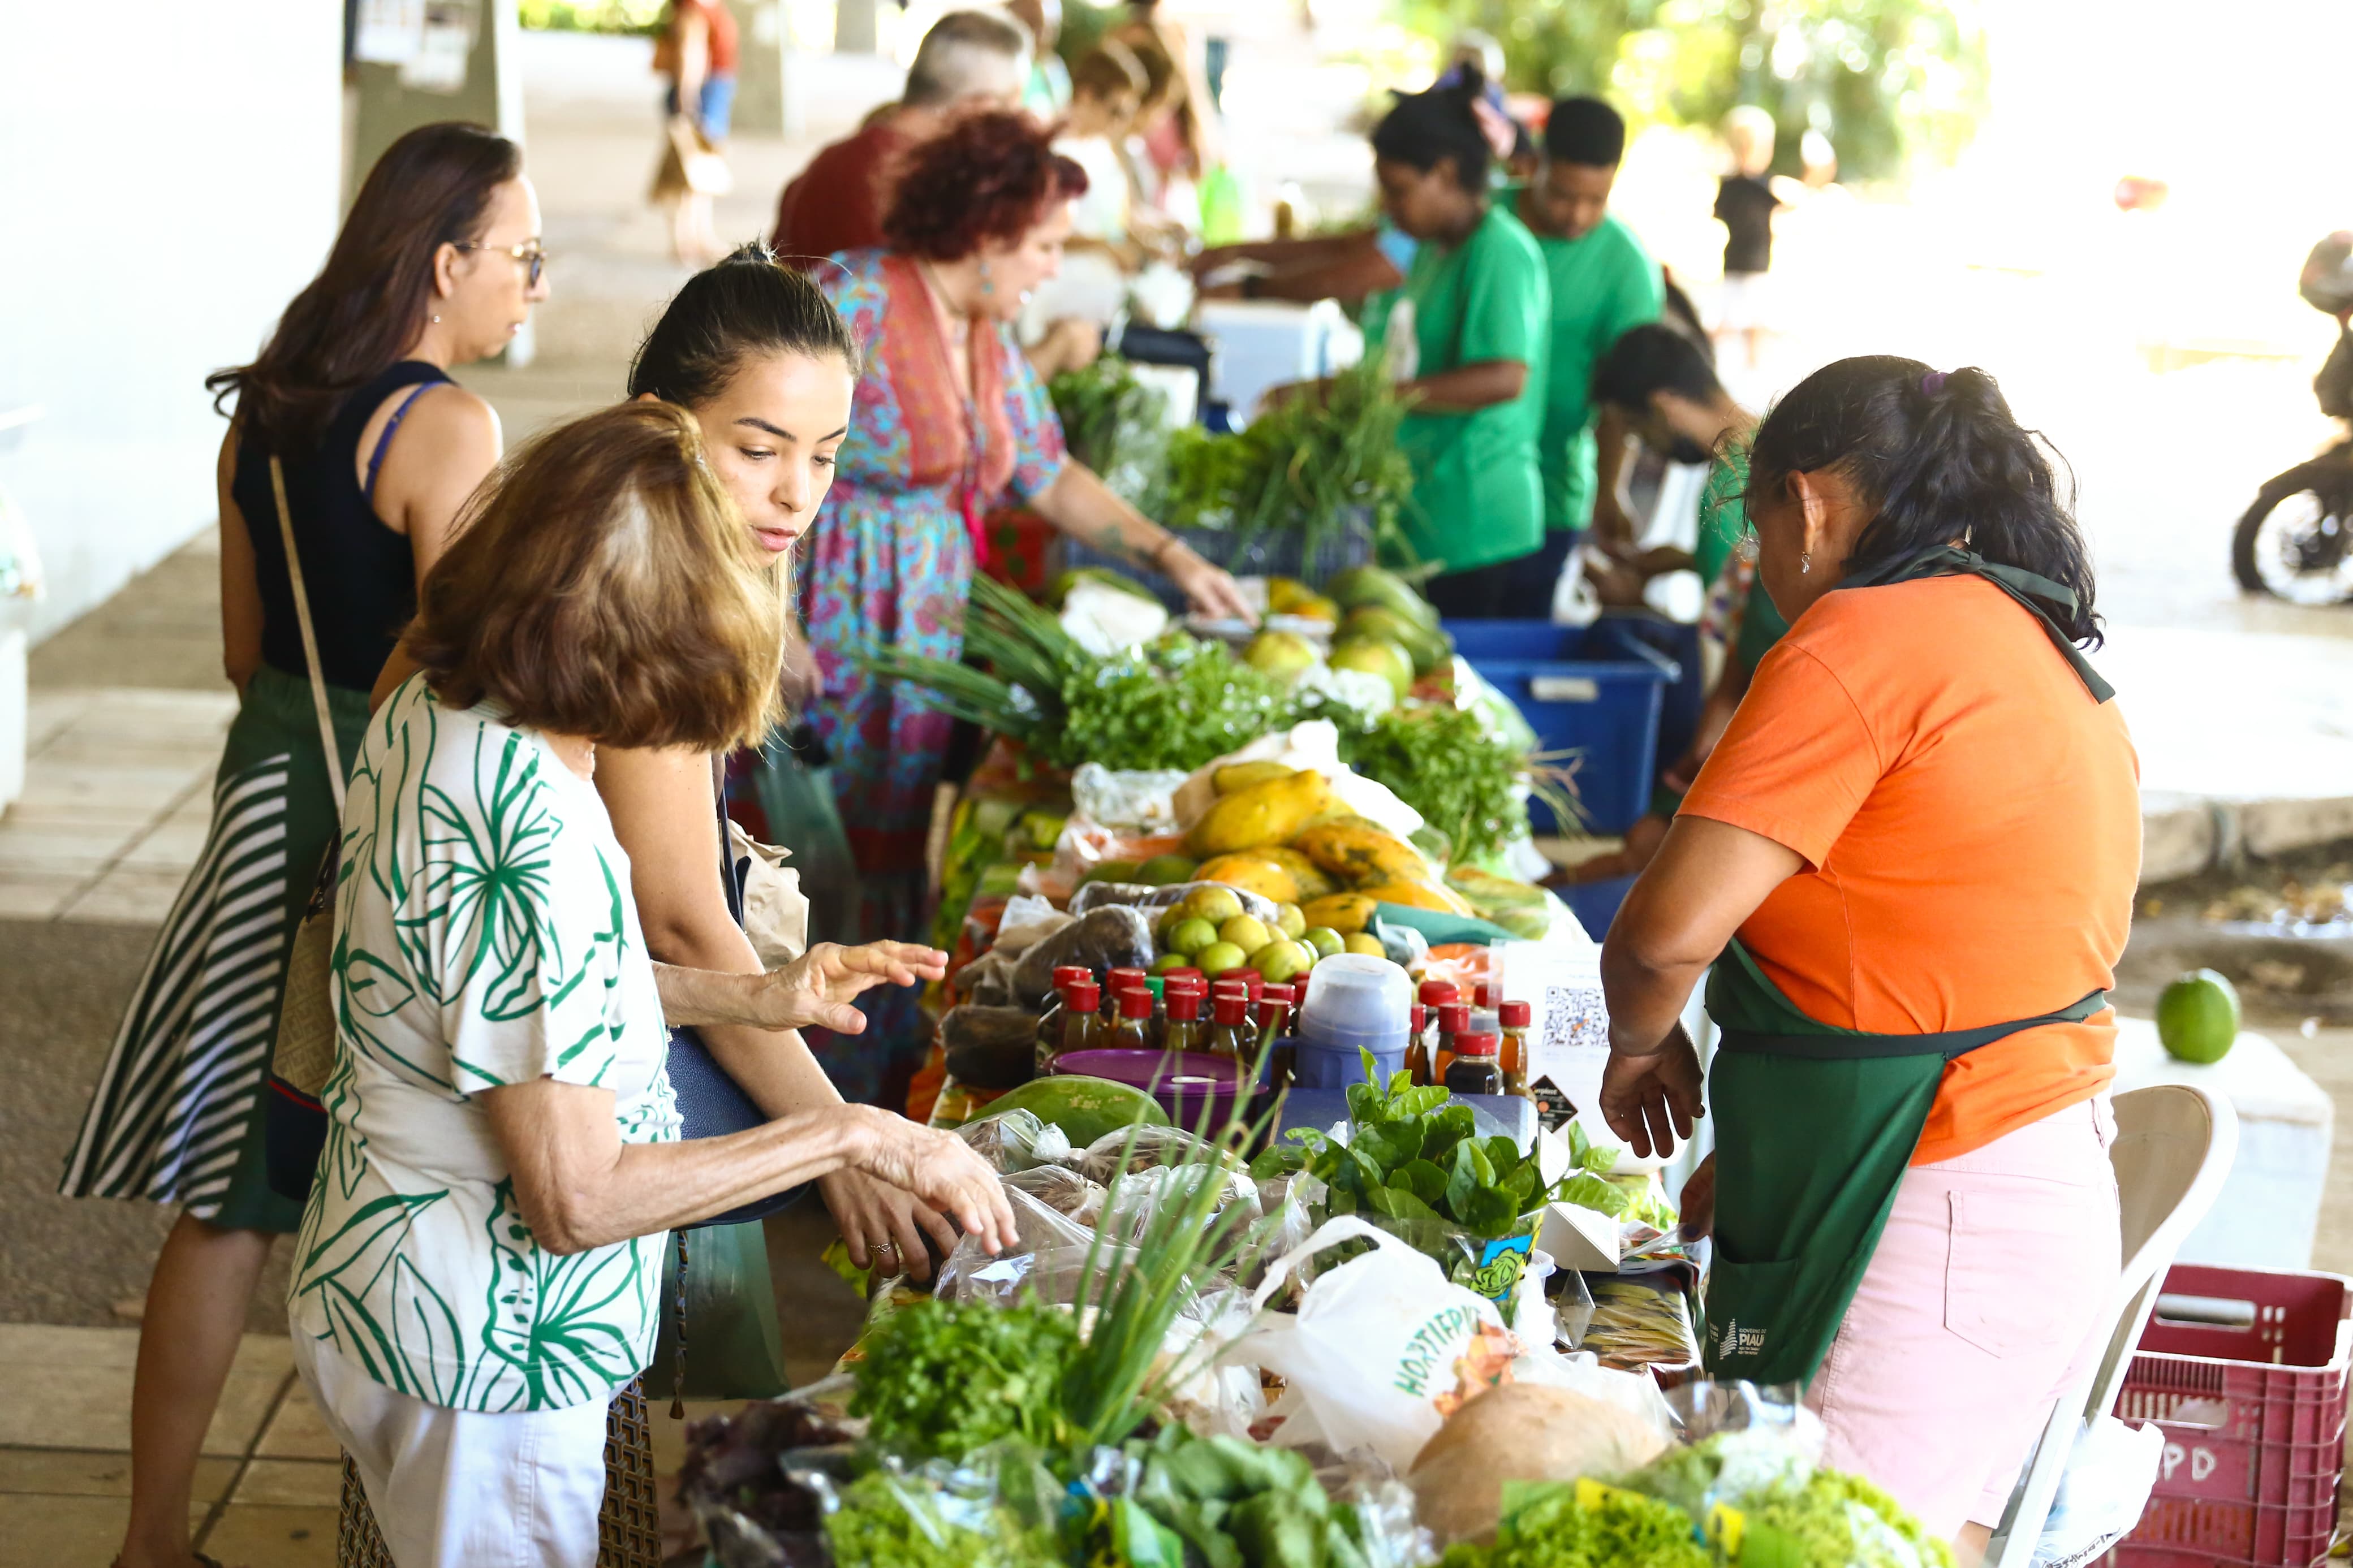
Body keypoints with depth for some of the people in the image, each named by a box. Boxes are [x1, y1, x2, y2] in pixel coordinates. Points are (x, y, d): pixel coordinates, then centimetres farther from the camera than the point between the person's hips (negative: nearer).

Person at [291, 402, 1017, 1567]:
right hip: (485, 1344, -9)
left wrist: (746, 996, 6)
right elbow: (579, 1197, -27)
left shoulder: (424, 719, -3)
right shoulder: (531, 838, -31)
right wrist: (852, 1136, -21)